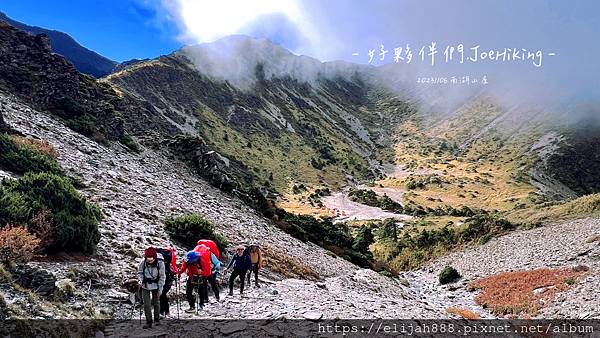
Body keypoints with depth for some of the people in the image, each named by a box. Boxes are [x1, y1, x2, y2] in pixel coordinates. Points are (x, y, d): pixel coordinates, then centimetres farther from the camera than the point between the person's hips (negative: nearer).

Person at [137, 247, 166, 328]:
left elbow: (162, 277, -9)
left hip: (156, 285, 0)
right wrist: (140, 280, -19)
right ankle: (149, 322, 7)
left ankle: (157, 319, 31)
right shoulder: (143, 262, -17)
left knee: (156, 303, 12)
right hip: (145, 286, 1)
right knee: (146, 304, -5)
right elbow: (139, 273, 1)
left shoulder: (160, 263, -20)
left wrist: (160, 289, -8)